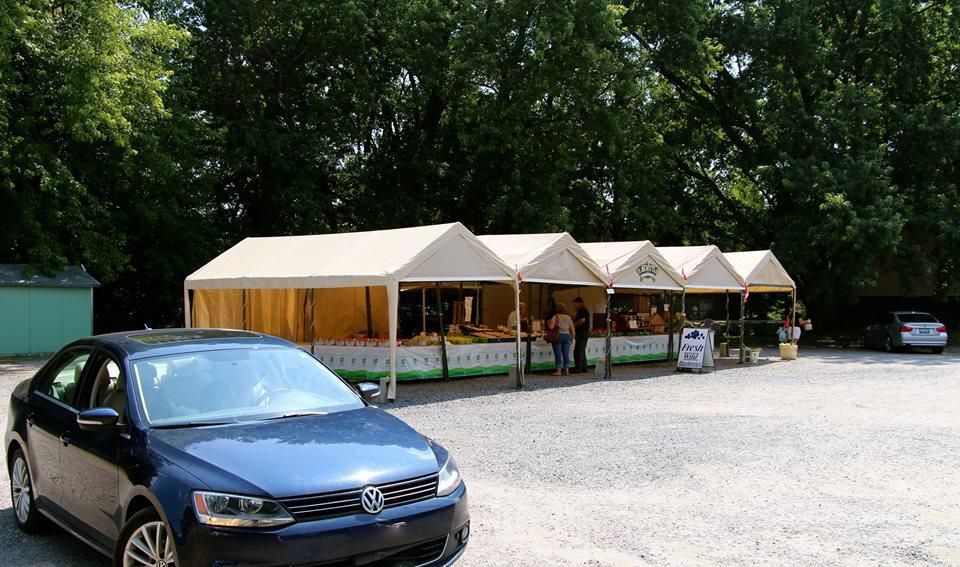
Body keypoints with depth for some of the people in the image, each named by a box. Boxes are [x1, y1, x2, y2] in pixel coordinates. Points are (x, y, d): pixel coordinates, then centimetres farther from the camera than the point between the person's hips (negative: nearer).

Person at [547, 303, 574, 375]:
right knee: (566, 354, 9)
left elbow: (551, 327, -15)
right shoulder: (568, 317, 6)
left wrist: (548, 323, 5)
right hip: (567, 336, 4)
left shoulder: (555, 317, -7)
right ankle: (566, 370, 12)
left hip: (558, 336, -4)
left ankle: (558, 371, -1)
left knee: (558, 354, -1)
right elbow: (572, 329, 6)